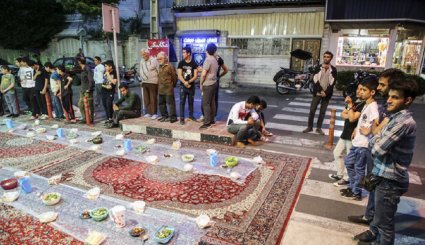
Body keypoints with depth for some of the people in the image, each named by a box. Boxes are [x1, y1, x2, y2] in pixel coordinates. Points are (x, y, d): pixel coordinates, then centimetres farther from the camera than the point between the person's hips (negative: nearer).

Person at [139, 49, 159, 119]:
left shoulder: (154, 60, -7)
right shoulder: (142, 61, 12)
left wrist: (158, 80, -7)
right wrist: (142, 79, 16)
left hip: (153, 82, -6)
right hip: (144, 83, 6)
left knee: (153, 99, -3)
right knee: (146, 99, 9)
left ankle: (154, 113, 5)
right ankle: (148, 112, 19)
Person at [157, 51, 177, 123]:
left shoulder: (169, 66, -10)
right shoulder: (160, 67, 15)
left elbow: (174, 77, -7)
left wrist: (172, 84, 3)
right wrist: (159, 85, 16)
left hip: (168, 88, -9)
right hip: (161, 89, 9)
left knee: (170, 103, -5)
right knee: (161, 103, 13)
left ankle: (173, 117, 1)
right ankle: (164, 116, 24)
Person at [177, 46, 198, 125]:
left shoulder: (194, 64, 0)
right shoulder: (181, 63, 2)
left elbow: (195, 76, -6)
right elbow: (179, 75, -4)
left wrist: (188, 82, -20)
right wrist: (185, 82, -19)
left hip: (191, 86, 1)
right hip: (183, 86, 0)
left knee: (191, 102, 11)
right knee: (182, 102, -2)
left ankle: (191, 115, 26)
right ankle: (182, 118, 1)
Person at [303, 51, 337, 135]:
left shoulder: (333, 69, 2)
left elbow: (332, 82, -4)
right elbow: (315, 79, -6)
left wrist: (326, 92, -15)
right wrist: (321, 91, -15)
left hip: (327, 94, 0)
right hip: (317, 93, 0)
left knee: (322, 112, 6)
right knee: (312, 110, 0)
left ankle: (319, 128, 15)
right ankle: (310, 127, 10)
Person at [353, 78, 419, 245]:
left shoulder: (404, 121, -25)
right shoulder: (396, 117, 6)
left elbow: (377, 149, -25)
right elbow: (375, 143, 10)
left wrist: (375, 140, -6)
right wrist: (377, 139, -10)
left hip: (390, 179, -10)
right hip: (384, 174, 10)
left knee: (384, 220, 7)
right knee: (379, 211, 30)